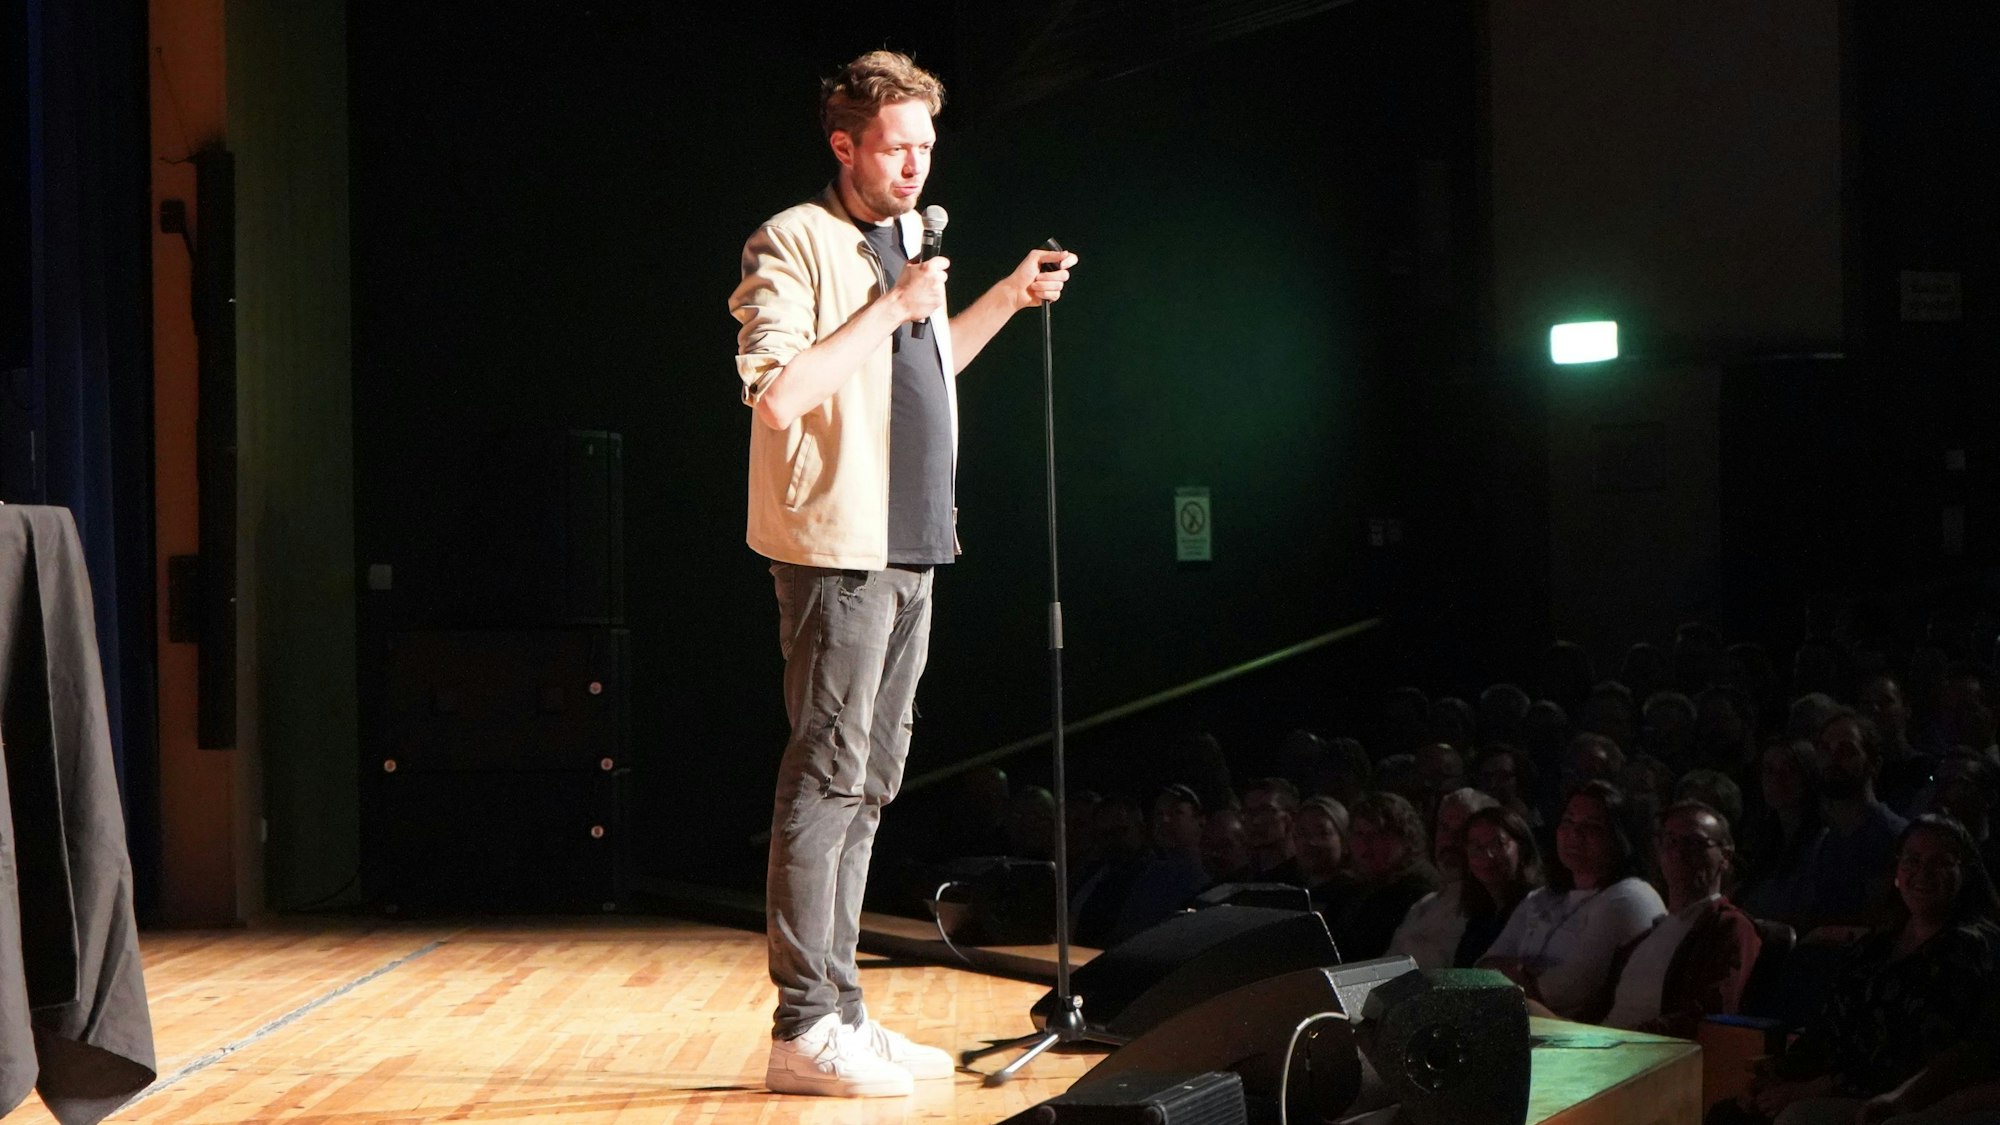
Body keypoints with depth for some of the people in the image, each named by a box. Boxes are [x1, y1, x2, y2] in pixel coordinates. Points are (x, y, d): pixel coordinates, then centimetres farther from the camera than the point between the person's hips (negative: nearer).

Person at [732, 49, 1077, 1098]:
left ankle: (840, 1012, 15)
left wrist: (1010, 296, 24)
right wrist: (890, 309, -17)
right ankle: (805, 1029, -8)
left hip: (909, 554, 9)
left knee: (867, 788, 10)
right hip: (838, 549, -9)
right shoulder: (794, 243, -9)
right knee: (825, 784, -9)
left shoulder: (906, 240, 18)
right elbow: (777, 394, -20)